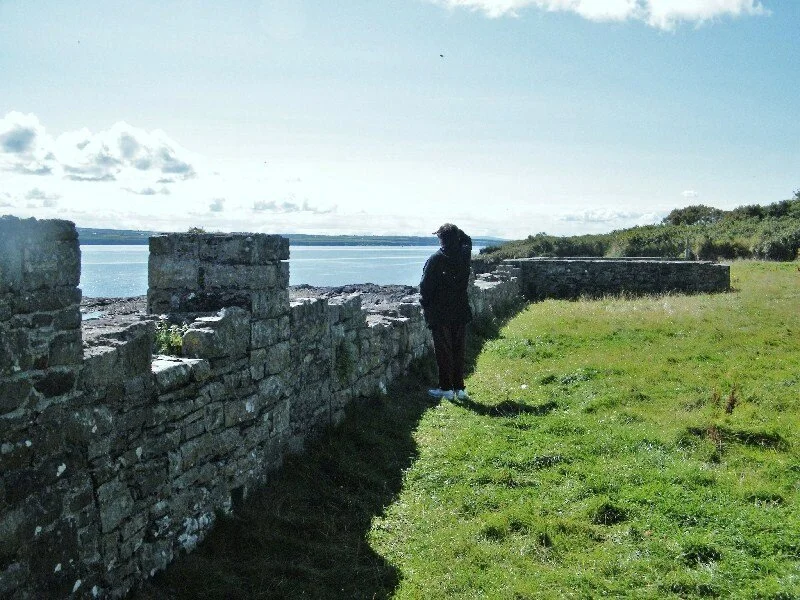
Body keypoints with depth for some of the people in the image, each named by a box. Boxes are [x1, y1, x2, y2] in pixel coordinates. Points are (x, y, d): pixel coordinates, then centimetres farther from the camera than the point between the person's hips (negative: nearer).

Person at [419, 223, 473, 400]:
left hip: (440, 314, -4)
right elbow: (467, 240, 25)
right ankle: (459, 387, 15)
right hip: (461, 312, 4)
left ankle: (446, 388, 6)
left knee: (443, 350, 4)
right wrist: (454, 231, 12)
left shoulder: (435, 259, -14)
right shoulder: (464, 255, 0)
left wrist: (425, 305, 2)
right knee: (459, 350, 11)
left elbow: (426, 286, -12)